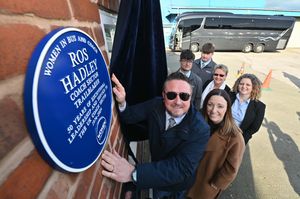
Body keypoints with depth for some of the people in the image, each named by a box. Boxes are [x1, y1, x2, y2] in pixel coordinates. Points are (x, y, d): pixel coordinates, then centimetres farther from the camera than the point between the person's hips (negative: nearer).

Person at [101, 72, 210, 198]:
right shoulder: (156, 105, -21)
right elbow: (130, 116, -11)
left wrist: (133, 173, -48)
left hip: (178, 183, -2)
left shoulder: (201, 129, -33)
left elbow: (183, 168, -39)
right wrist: (121, 103, -35)